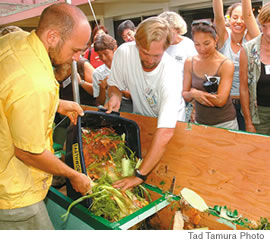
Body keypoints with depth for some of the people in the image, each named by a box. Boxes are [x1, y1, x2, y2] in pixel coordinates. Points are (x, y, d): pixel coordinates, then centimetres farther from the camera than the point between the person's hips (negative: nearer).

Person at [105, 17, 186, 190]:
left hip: (170, 122, -3)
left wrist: (139, 175, -45)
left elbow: (165, 131, -44)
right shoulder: (124, 52, -24)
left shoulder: (171, 73, -37)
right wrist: (115, 96, -27)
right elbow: (115, 83, -1)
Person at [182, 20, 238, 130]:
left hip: (225, 123, -3)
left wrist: (194, 91, -12)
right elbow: (185, 96, 1)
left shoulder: (226, 64, -13)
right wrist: (192, 94, -21)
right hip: (199, 122, 3)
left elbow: (220, 100, -19)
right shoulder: (189, 62, -3)